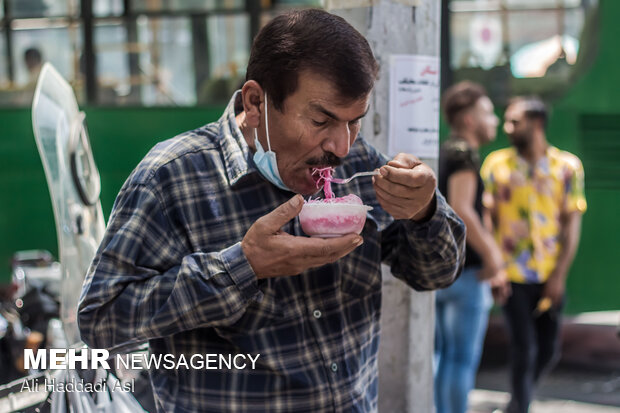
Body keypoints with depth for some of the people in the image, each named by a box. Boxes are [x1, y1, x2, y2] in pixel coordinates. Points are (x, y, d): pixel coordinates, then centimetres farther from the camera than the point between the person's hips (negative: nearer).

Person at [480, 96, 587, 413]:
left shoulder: (567, 166, 1)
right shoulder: (496, 164, 1)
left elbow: (572, 224, 0)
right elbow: (487, 218, 2)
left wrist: (559, 275, -6)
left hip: (550, 276, 2)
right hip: (512, 275, -2)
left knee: (548, 351, 9)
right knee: (524, 348, -5)